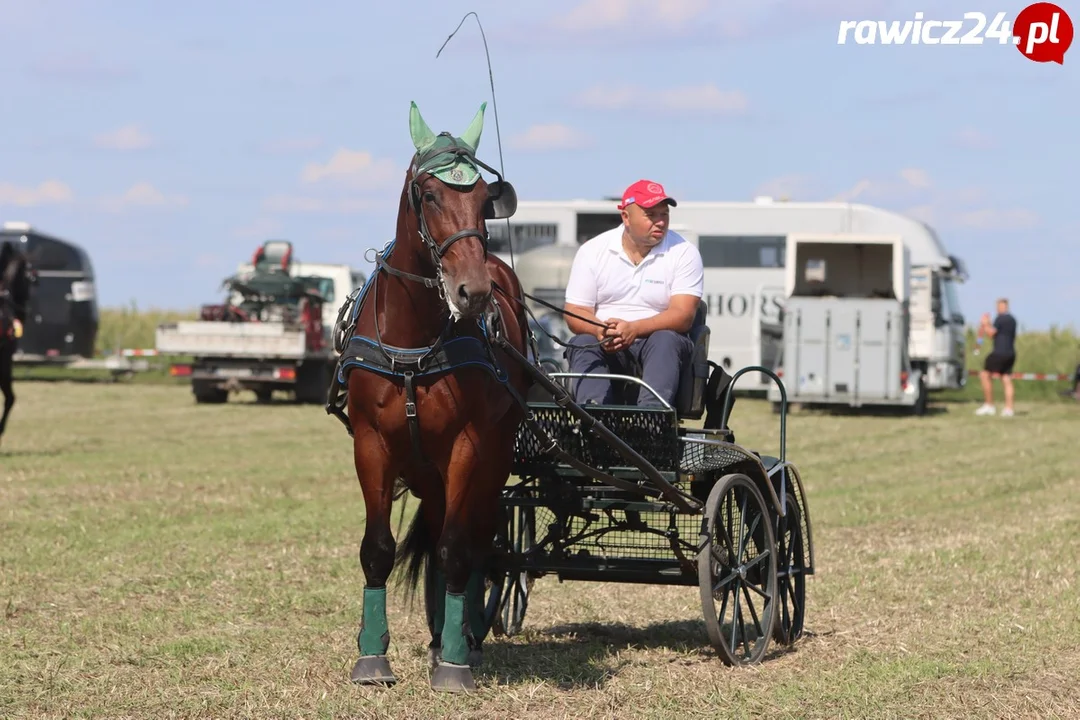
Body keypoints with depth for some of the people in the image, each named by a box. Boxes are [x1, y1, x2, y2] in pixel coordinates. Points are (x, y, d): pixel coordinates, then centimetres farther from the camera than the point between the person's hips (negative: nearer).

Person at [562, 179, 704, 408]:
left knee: (665, 340, -33)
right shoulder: (592, 251, 5)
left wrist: (634, 329, -27)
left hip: (655, 343, -1)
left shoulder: (684, 252, 1)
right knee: (582, 343, -29)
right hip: (605, 348, 1)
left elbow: (683, 315, -11)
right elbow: (575, 314, 0)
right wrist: (600, 331, -24)